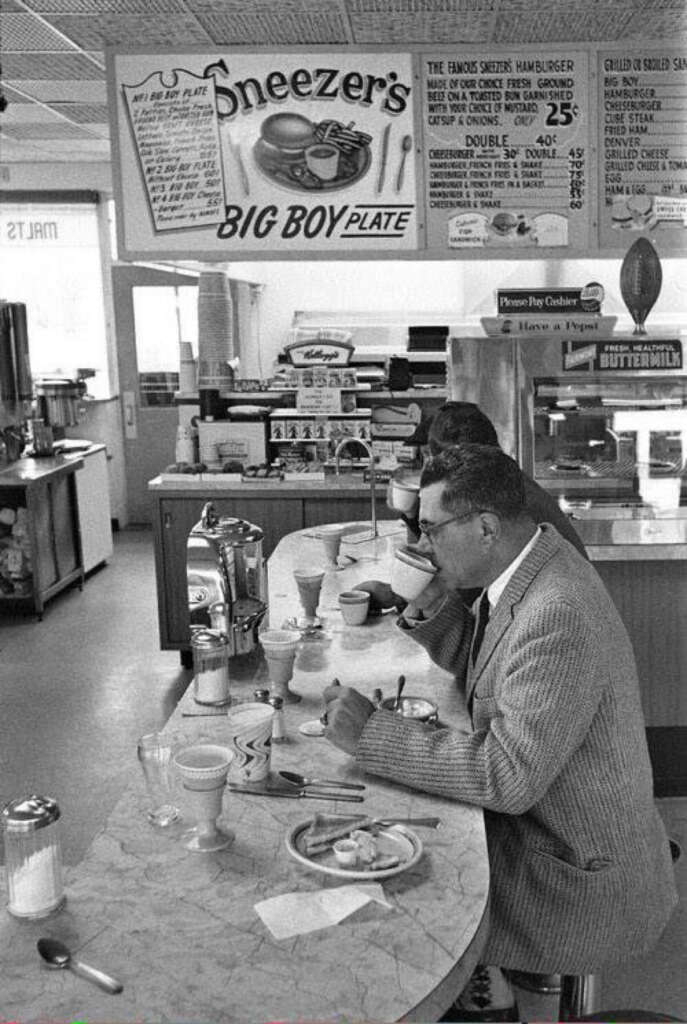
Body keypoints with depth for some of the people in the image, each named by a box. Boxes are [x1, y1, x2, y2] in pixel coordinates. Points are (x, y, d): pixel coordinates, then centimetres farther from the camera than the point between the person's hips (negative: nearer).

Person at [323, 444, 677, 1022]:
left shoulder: (558, 616, -31)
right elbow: (483, 674, 9)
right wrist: (434, 604, -8)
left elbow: (509, 777, -31)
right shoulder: (534, 560, -2)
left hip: (584, 881, -8)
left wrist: (372, 732, -27)